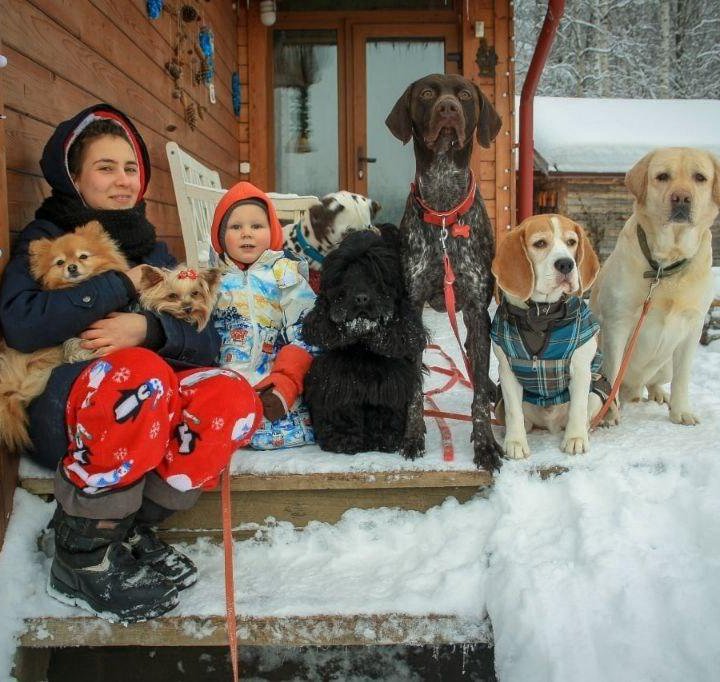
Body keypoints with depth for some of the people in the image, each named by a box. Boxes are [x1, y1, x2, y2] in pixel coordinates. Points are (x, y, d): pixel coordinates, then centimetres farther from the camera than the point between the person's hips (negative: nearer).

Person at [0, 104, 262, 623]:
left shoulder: (151, 250, 16)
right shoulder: (45, 239, 4)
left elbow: (207, 341, 4)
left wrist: (148, 328, -17)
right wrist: (122, 285, -12)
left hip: (147, 411, 4)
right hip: (63, 413, -4)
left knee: (233, 399, -25)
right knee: (137, 372, -37)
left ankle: (131, 531, -10)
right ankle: (81, 560, -18)